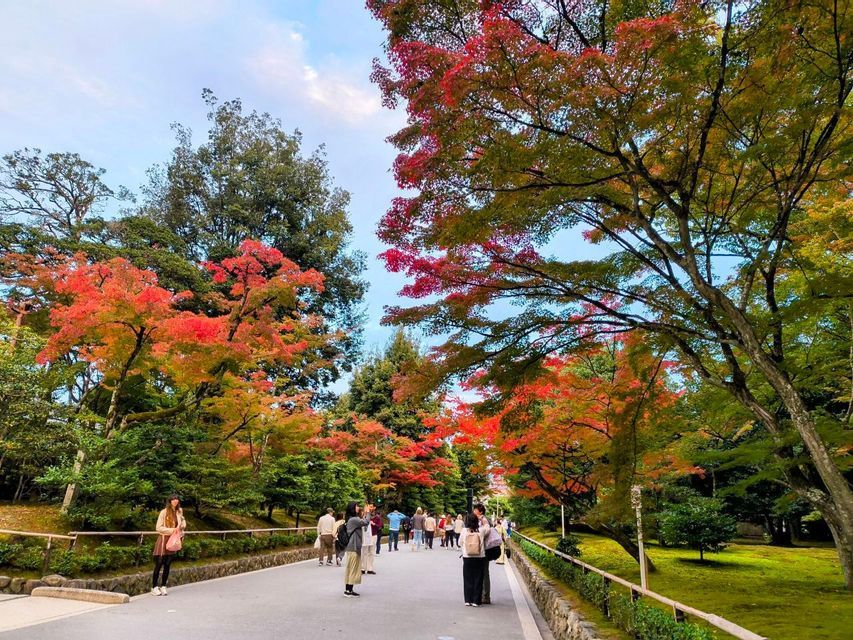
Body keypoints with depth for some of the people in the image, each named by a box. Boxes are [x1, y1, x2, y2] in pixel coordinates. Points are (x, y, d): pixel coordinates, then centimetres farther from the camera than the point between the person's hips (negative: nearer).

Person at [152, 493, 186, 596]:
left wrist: (181, 527, -4)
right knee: (159, 564, 0)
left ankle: (163, 586, 18)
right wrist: (171, 530, -16)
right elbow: (159, 528, -10)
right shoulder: (164, 512, -9)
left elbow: (183, 524, 18)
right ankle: (154, 587, 11)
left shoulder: (179, 512, 5)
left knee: (167, 564, 9)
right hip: (163, 539, -4)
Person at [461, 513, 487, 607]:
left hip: (467, 558, 0)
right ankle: (476, 601, 11)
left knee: (468, 580, 12)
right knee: (478, 580, 10)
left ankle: (468, 600, 14)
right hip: (479, 558, 0)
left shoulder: (464, 531, -8)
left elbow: (461, 542, 5)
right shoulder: (481, 531, -9)